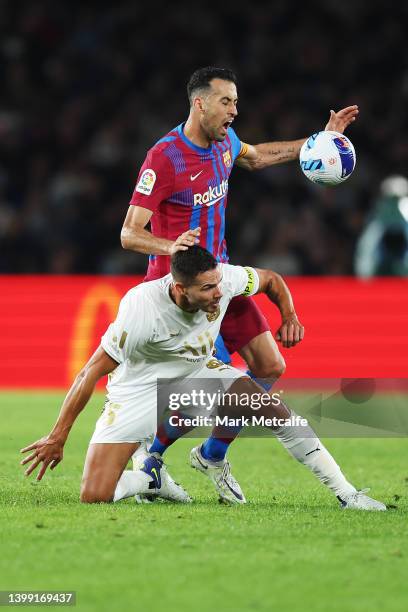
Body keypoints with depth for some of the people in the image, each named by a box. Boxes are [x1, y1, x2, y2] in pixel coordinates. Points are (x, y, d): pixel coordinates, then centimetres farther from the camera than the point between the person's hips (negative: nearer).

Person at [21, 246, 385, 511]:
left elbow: (271, 280, 3)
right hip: (140, 389, -4)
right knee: (94, 496, -17)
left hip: (198, 372, 4)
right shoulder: (141, 311, -35)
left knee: (276, 411, -17)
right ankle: (153, 478, 16)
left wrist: (289, 316, -17)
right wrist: (58, 436, -24)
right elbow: (92, 372, -26)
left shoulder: (223, 279, -22)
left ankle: (345, 493, -4)